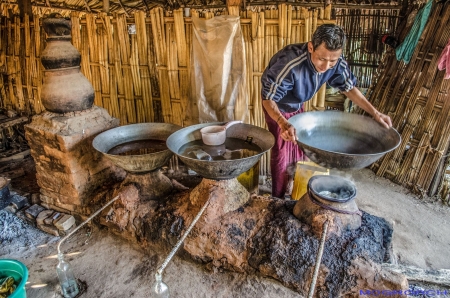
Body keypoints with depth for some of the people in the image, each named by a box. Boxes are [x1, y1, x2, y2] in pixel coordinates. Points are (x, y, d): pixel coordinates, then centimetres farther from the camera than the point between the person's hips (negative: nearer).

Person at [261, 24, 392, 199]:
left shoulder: (337, 63, -24)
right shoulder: (290, 64, -42)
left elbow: (349, 88, -6)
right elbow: (268, 99, -35)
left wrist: (375, 113, -13)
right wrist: (283, 123, -53)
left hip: (297, 105, 6)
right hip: (277, 106, -5)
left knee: (301, 149, 14)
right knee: (282, 152, -4)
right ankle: (278, 199, 14)